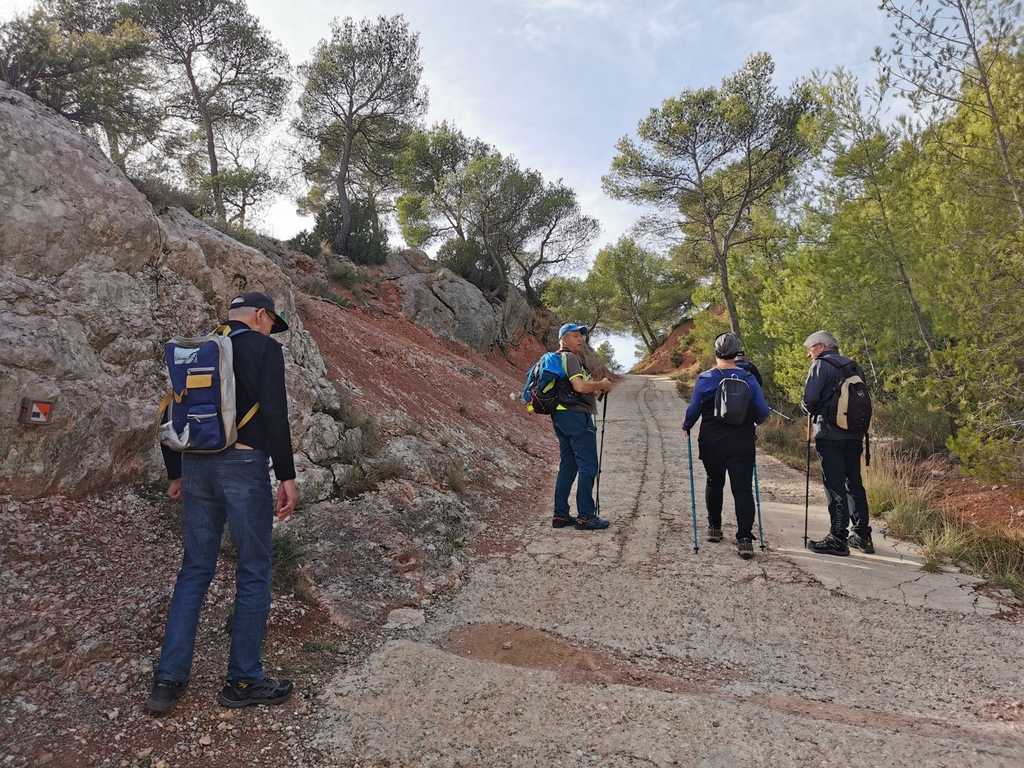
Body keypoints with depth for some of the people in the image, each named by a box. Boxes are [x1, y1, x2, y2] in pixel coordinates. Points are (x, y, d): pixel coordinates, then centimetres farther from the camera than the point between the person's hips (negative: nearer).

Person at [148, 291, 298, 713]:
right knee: (254, 573, 5)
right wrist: (287, 476, -12)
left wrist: (176, 473, 24)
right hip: (244, 465, -6)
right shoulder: (264, 348, -4)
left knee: (195, 571, 16)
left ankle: (169, 679, 19)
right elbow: (275, 414, -14)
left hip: (197, 466, 7)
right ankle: (243, 681, 14)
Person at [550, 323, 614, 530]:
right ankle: (585, 517, -2)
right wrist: (603, 384, -9)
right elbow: (580, 386, -24)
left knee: (567, 466, 12)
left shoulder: (557, 359, 20)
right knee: (588, 466, -5)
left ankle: (560, 515, 15)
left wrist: (595, 391, 16)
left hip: (561, 415, 10)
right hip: (576, 415, -10)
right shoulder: (569, 358, -10)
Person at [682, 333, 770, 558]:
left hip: (711, 443, 0)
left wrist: (686, 426, 18)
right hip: (742, 443, 0)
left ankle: (714, 527, 30)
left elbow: (693, 410, -2)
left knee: (714, 482, 20)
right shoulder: (749, 379, -1)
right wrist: (751, 421, 22)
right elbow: (763, 412, 1)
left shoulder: (704, 379, -5)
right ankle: (745, 538, -9)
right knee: (743, 488, 0)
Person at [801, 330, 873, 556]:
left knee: (834, 485, -4)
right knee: (854, 483, 15)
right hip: (854, 434, 7)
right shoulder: (853, 366, 15)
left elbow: (810, 398, -16)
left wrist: (810, 412, 4)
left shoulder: (821, 365, -7)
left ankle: (838, 539, -2)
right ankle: (862, 536, 22)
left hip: (829, 434, -7)